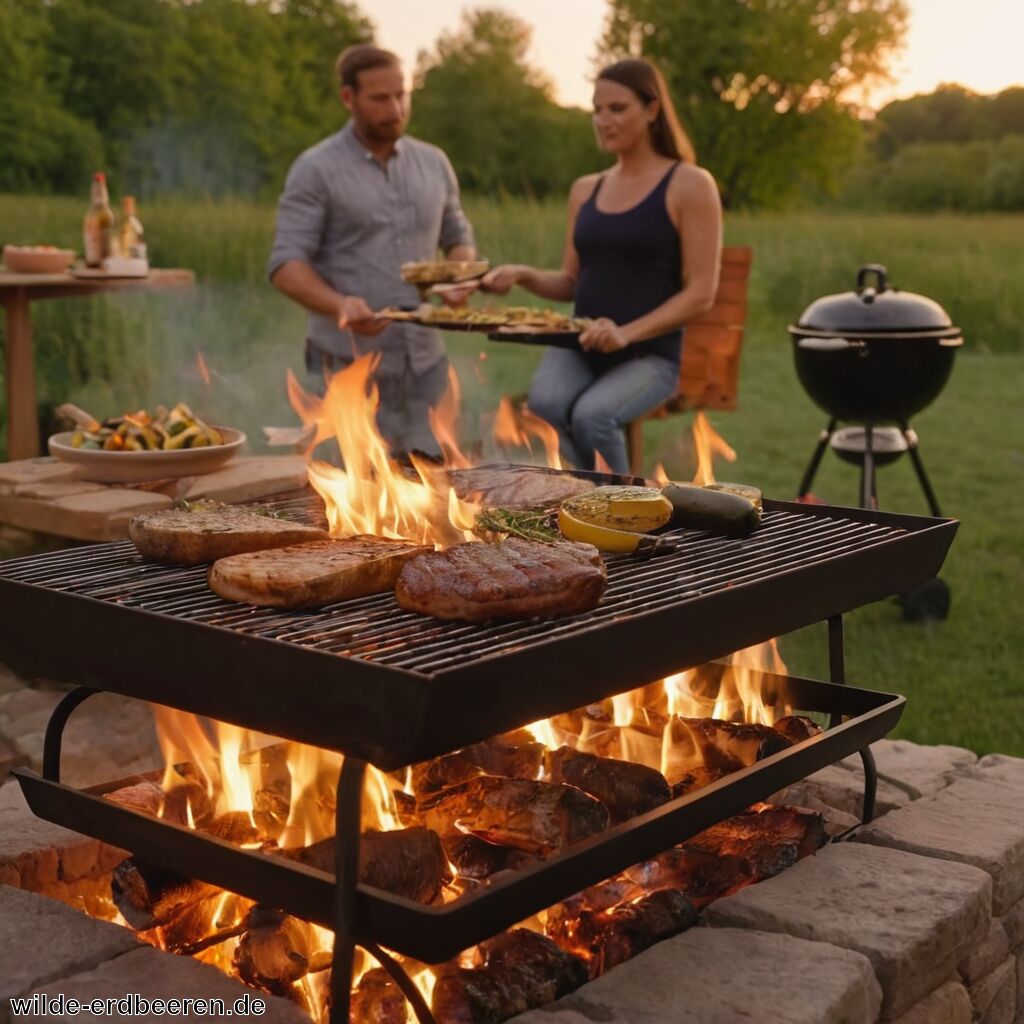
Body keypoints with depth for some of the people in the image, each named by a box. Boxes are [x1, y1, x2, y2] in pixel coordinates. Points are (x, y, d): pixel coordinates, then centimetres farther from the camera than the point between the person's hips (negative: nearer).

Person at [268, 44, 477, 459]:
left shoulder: (433, 163, 11)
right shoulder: (316, 170, -4)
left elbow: (458, 238, 22)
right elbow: (287, 265, -9)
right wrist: (339, 305, -29)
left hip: (424, 361, 4)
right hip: (348, 363, -4)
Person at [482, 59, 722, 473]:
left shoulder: (690, 185, -3)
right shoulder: (585, 190, 14)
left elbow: (700, 293, -8)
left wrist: (627, 333, -22)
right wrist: (523, 275, -3)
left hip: (649, 354, -4)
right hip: (577, 348, 4)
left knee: (591, 416, -33)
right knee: (542, 407, -29)